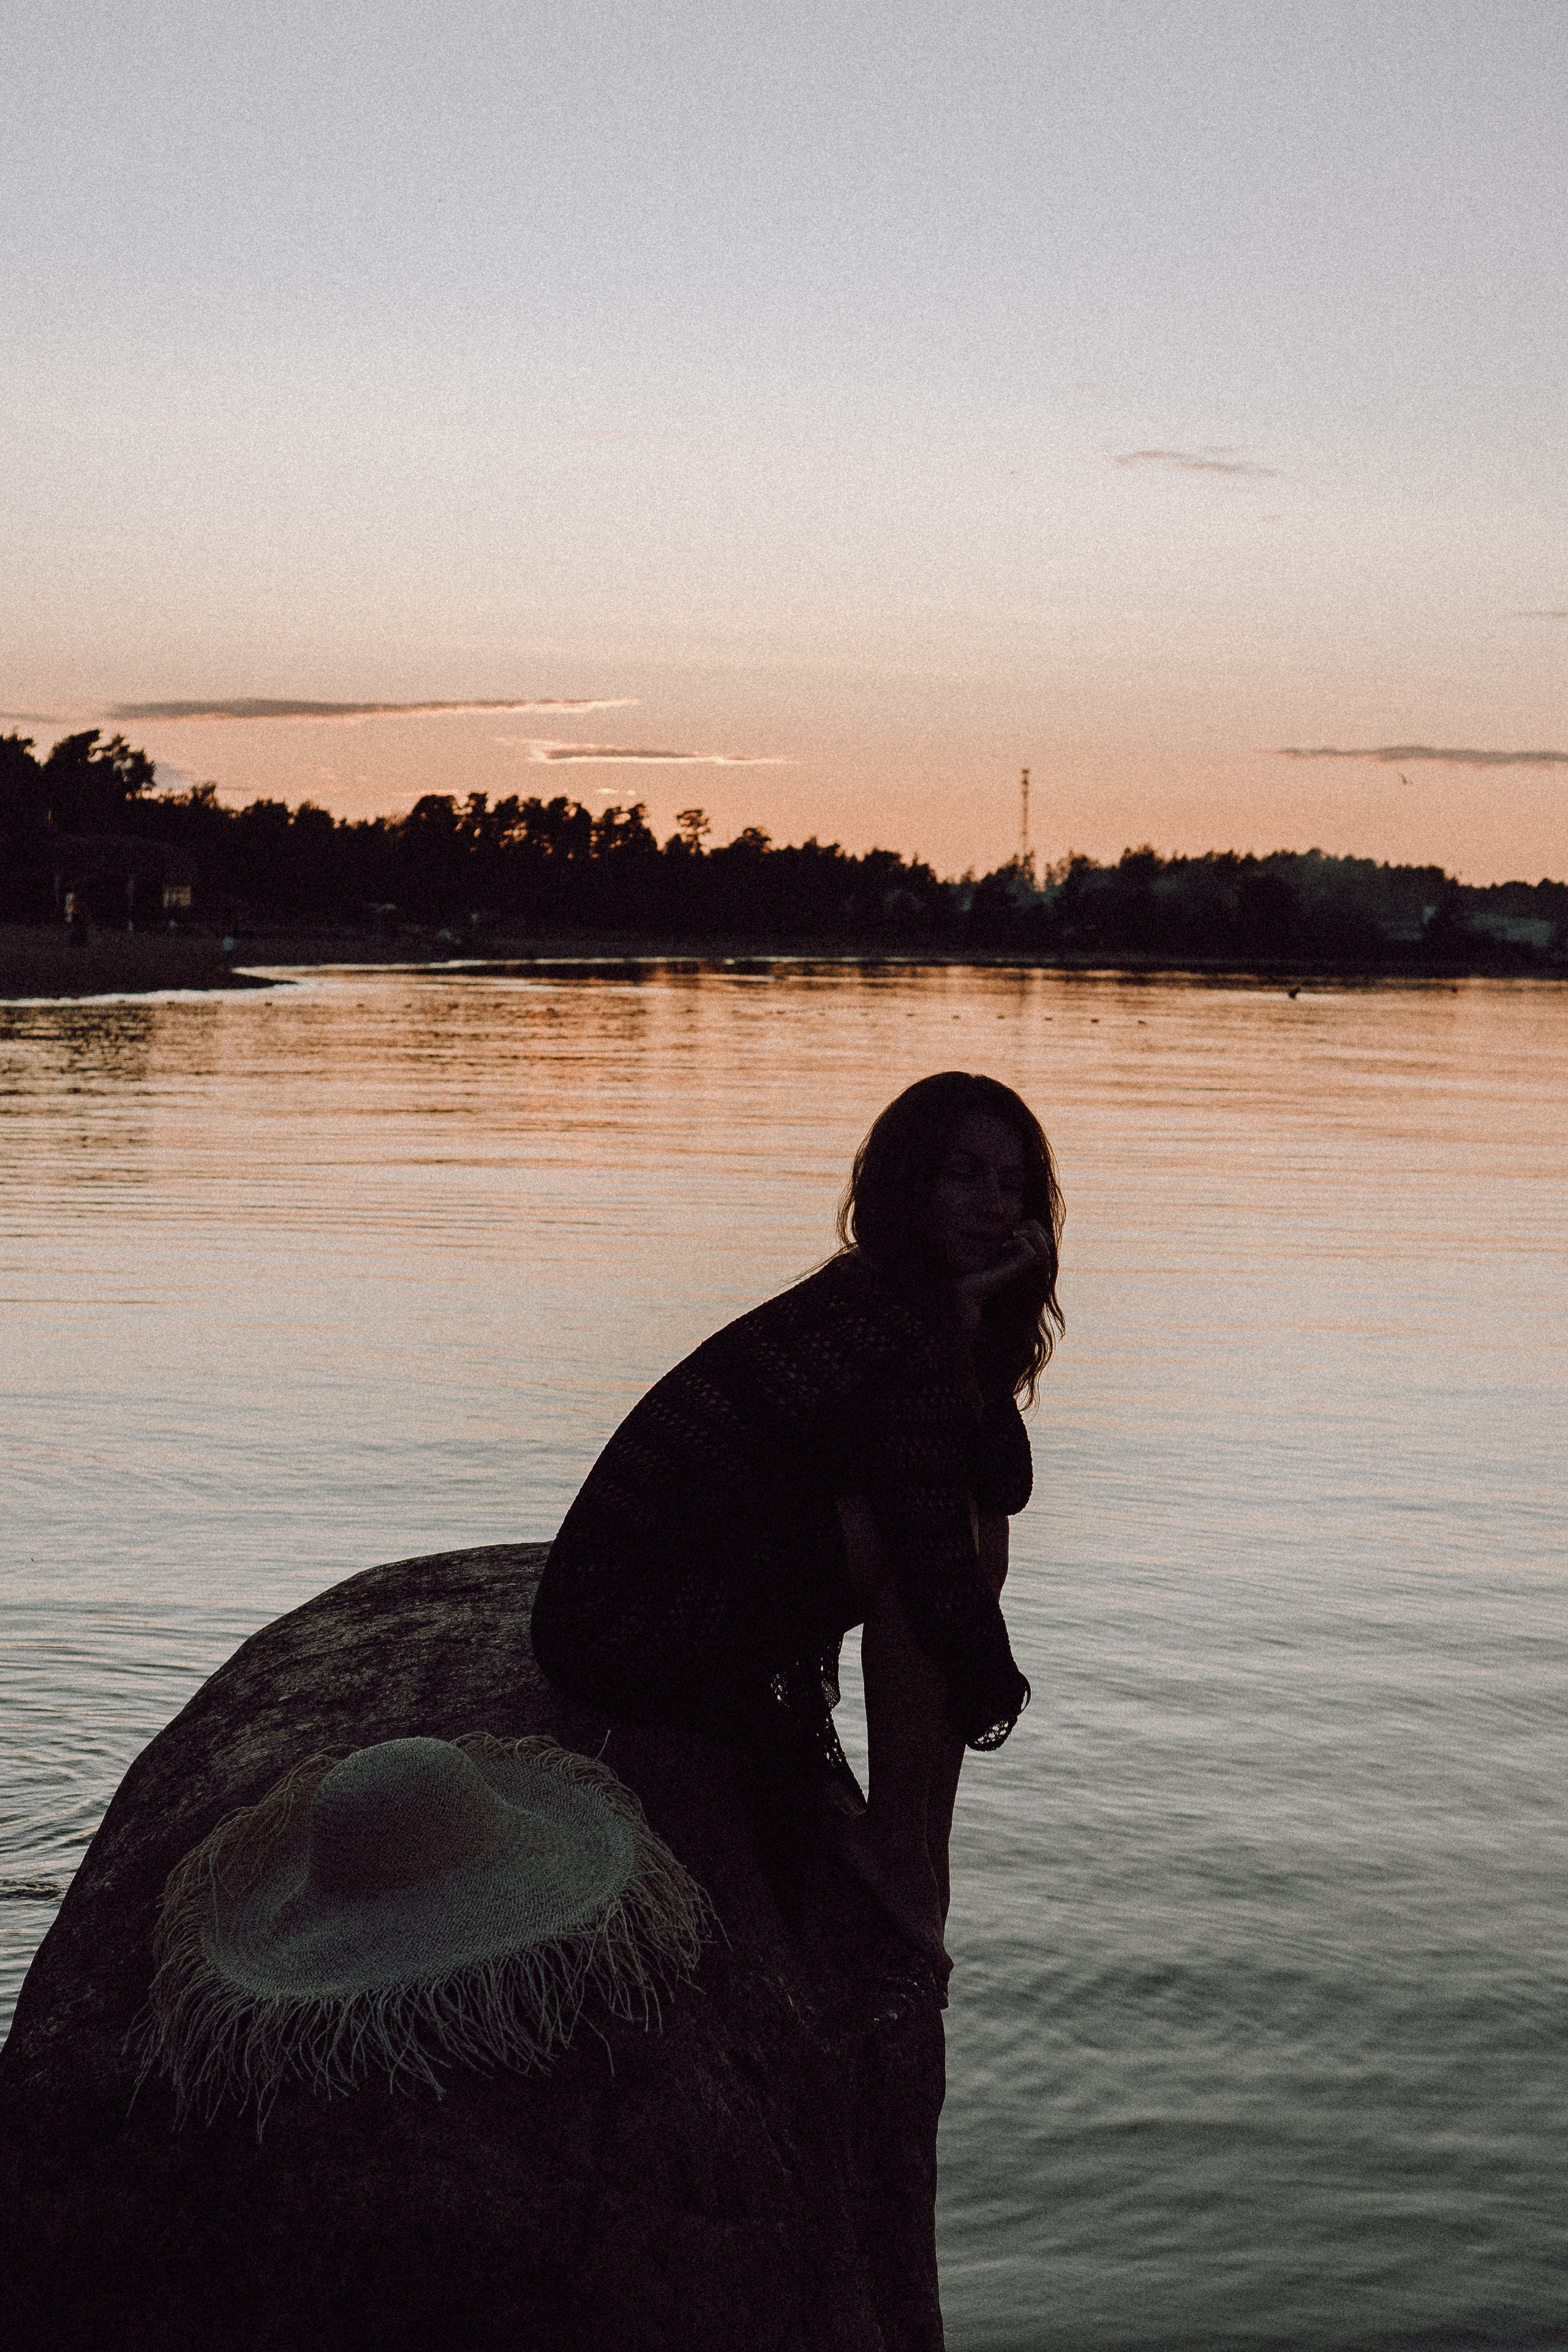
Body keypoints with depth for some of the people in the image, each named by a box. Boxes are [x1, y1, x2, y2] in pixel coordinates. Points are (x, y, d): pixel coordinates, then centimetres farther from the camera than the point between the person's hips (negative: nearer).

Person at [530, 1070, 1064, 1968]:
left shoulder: (893, 1303, 9)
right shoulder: (894, 1322, -20)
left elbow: (1006, 1481, 2)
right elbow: (930, 1540, -19)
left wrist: (969, 1320, -8)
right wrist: (994, 1684, -6)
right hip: (626, 1631, -10)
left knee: (974, 1527, 10)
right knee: (924, 1528, -23)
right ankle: (899, 1842, -10)